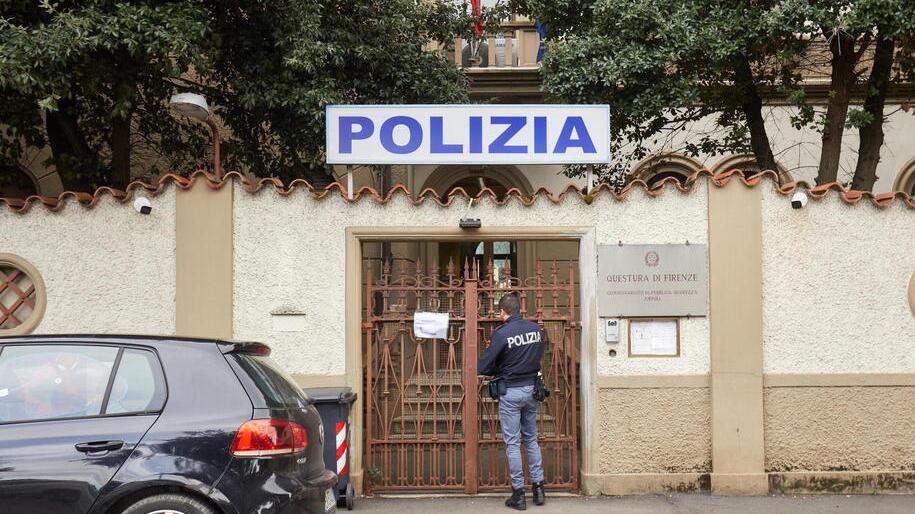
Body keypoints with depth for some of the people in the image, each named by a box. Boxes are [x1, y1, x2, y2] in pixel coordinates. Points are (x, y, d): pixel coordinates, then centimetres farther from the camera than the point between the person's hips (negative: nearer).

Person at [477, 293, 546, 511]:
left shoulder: (502, 333, -16)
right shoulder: (536, 329, -1)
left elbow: (482, 367, -16)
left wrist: (494, 371, 5)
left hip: (510, 392, -5)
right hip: (531, 388, 5)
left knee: (512, 443, 3)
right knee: (531, 439, 17)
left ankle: (518, 494, 6)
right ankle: (538, 488, 18)